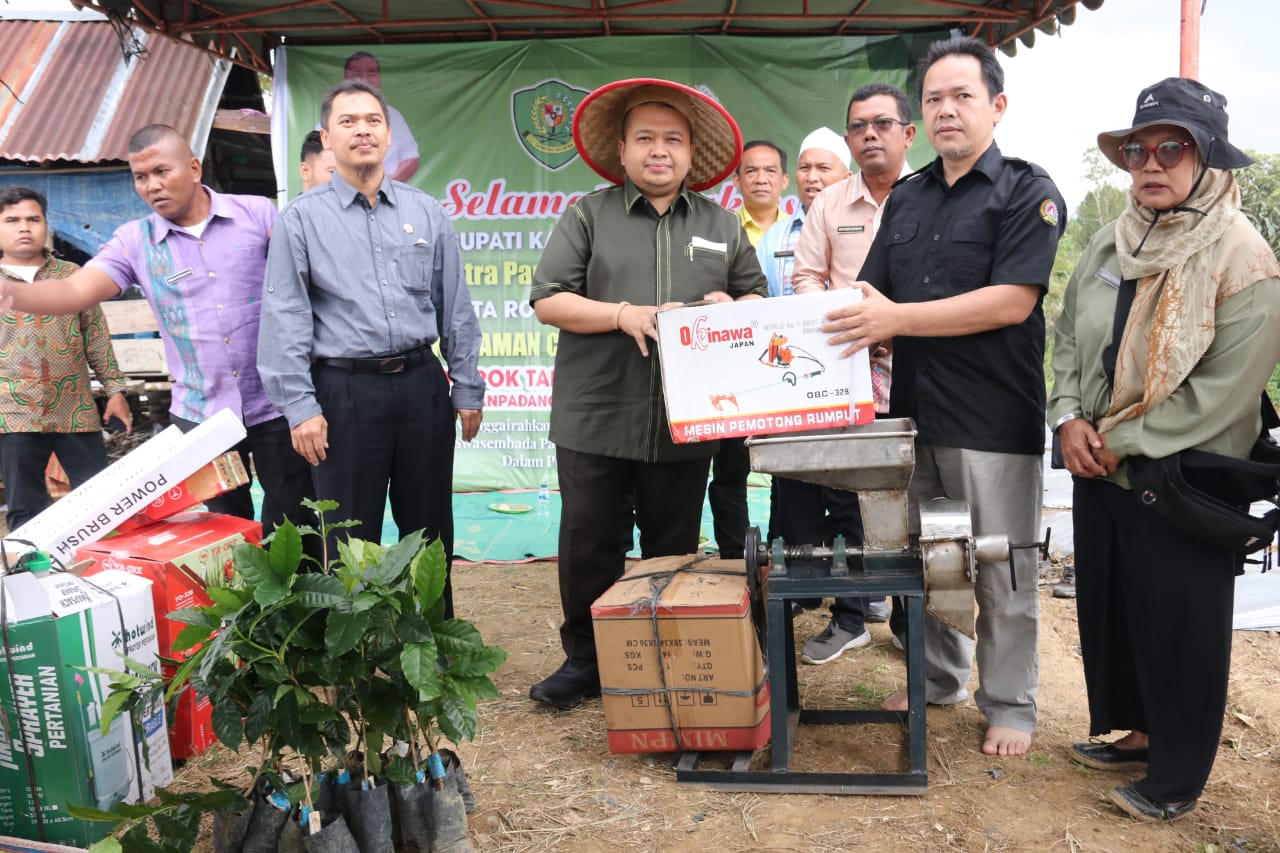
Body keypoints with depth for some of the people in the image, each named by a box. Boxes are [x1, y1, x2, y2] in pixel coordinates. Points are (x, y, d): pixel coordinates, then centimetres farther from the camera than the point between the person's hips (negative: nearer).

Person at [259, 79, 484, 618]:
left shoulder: (426, 212, 9)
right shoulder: (301, 219, 1)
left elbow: (455, 307, 10)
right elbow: (285, 319, -3)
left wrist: (467, 389, 7)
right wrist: (300, 407, -9)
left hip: (421, 385, 3)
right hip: (345, 391, -2)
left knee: (430, 529, 12)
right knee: (352, 538, 5)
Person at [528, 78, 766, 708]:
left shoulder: (722, 225, 13)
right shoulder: (589, 215, 5)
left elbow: (758, 299, 15)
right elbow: (547, 299, -2)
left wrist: (729, 309, -8)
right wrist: (623, 314, -15)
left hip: (684, 425, 2)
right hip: (595, 419, -1)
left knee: (674, 552, 11)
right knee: (588, 549, 4)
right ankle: (584, 661, 21)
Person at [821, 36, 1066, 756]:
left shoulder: (1028, 192, -5)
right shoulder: (906, 199, 14)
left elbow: (1013, 300, -17)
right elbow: (872, 289, 14)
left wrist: (898, 319, -20)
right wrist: (849, 309, -9)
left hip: (995, 418, -6)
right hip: (914, 410, 6)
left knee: (1002, 572, 4)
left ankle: (1010, 706, 21)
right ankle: (940, 679, 34)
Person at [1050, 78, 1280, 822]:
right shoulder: (1110, 245, 6)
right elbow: (1068, 336, 10)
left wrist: (1123, 441, -17)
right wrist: (1069, 417, -6)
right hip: (1100, 472, 7)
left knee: (1179, 631, 7)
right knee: (1108, 607, 18)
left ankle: (1179, 774, 25)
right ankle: (1138, 732, 39)